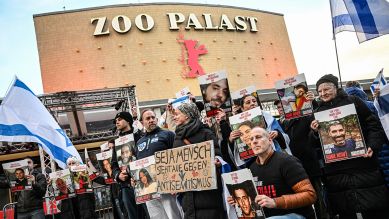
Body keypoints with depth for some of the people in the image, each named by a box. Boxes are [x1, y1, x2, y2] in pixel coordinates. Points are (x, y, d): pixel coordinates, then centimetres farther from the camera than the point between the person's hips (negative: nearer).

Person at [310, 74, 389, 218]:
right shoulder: (318, 112, 12)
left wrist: (372, 146, -12)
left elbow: (374, 126, 3)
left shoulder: (353, 102, 6)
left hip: (362, 163, -2)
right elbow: (316, 144, 12)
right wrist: (314, 132, -9)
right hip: (335, 170, 2)